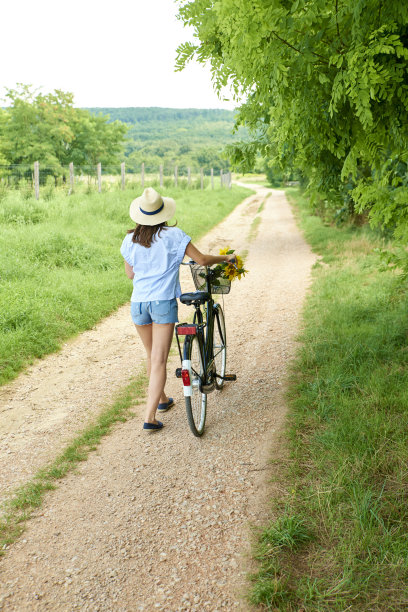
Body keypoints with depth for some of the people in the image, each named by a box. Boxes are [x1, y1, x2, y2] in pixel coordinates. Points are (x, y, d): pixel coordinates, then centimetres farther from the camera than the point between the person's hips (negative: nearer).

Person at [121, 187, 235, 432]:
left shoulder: (130, 240, 4)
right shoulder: (173, 235, -6)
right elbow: (202, 259, -3)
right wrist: (226, 258, 14)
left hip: (138, 303, 4)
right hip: (163, 302, -4)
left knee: (152, 356, 21)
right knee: (159, 361, -4)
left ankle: (162, 399, 40)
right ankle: (150, 417, -10)